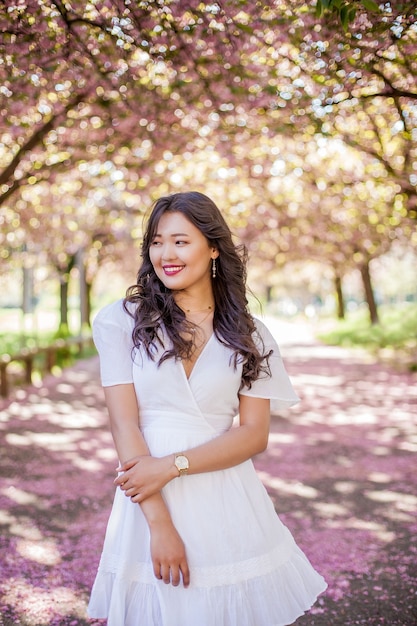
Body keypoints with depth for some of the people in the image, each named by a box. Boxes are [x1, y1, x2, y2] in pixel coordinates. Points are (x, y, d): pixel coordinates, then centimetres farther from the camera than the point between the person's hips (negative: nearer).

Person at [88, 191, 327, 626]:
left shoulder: (249, 336, 4)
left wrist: (171, 465, -15)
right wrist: (160, 523, -15)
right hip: (150, 504, -1)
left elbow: (255, 435, -2)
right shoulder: (123, 321, -1)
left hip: (229, 504, 2)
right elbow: (124, 423, -8)